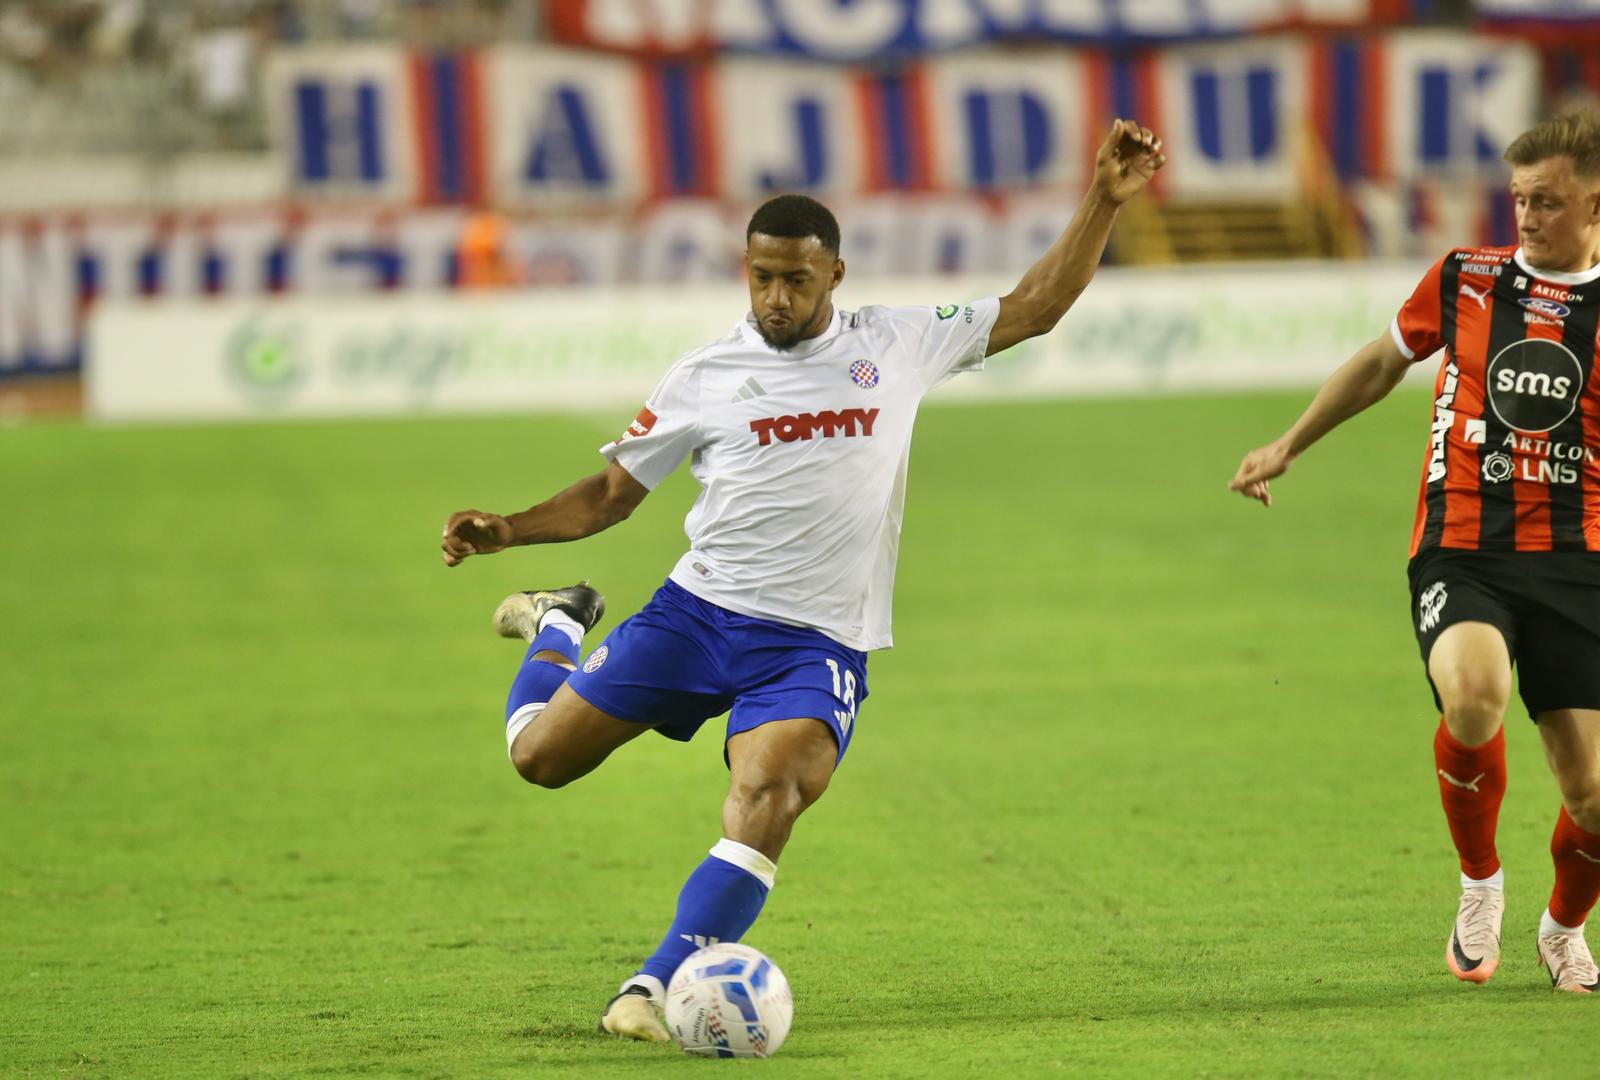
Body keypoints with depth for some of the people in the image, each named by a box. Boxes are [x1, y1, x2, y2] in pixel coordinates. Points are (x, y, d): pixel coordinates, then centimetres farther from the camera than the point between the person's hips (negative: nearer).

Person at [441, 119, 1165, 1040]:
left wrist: (1105, 203, 2)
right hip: (700, 610, 1)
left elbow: (1034, 307, 11)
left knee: (770, 794, -29)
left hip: (818, 645, -1)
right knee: (541, 755, -1)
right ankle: (557, 630, 34)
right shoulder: (703, 378, 4)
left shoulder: (896, 348, 6)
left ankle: (658, 987, -27)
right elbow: (610, 494, 11)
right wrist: (506, 531, -4)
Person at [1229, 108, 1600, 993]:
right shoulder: (1464, 281, 6)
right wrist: (1289, 446, 30)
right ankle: (1480, 884, -4)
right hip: (1460, 553, 0)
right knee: (1474, 696, -33)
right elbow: (1383, 362, 24)